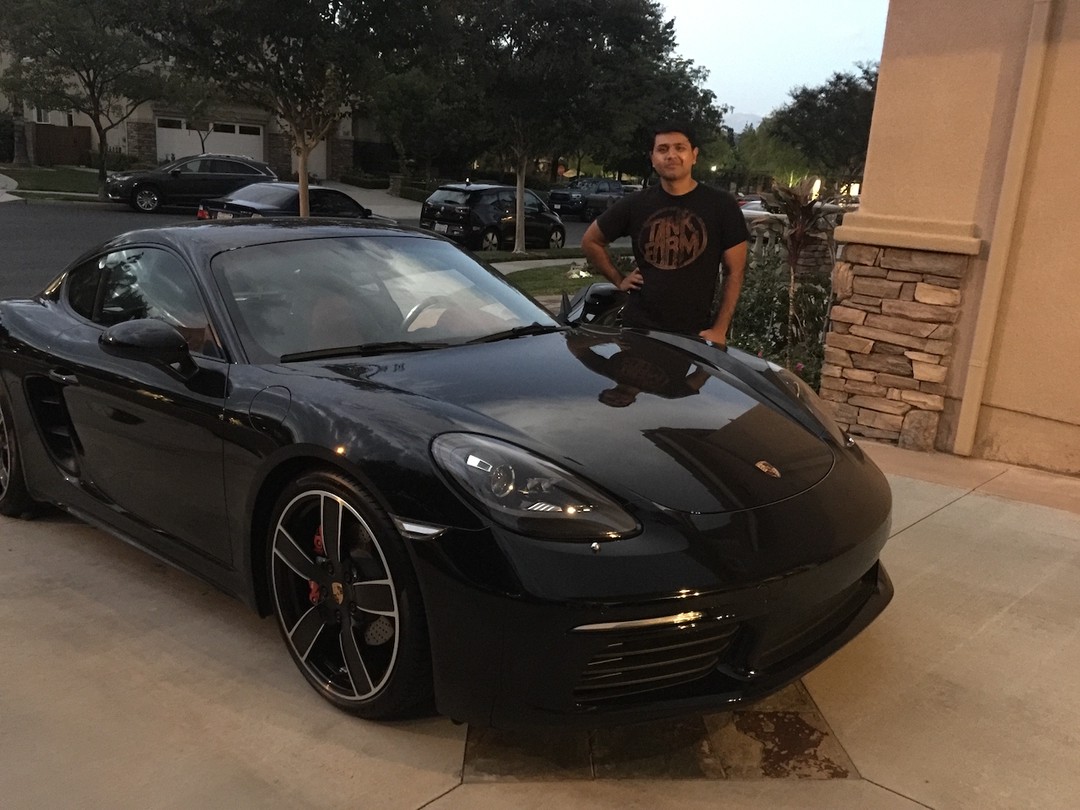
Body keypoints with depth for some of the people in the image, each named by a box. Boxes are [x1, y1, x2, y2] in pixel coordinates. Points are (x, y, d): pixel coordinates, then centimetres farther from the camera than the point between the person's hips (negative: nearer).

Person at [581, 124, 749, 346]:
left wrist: (719, 329, -7)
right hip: (638, 329, 2)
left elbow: (735, 272, -1)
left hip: (695, 334, -1)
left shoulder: (721, 205, -3)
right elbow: (591, 241, 17)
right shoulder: (635, 204, 3)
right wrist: (619, 280, 7)